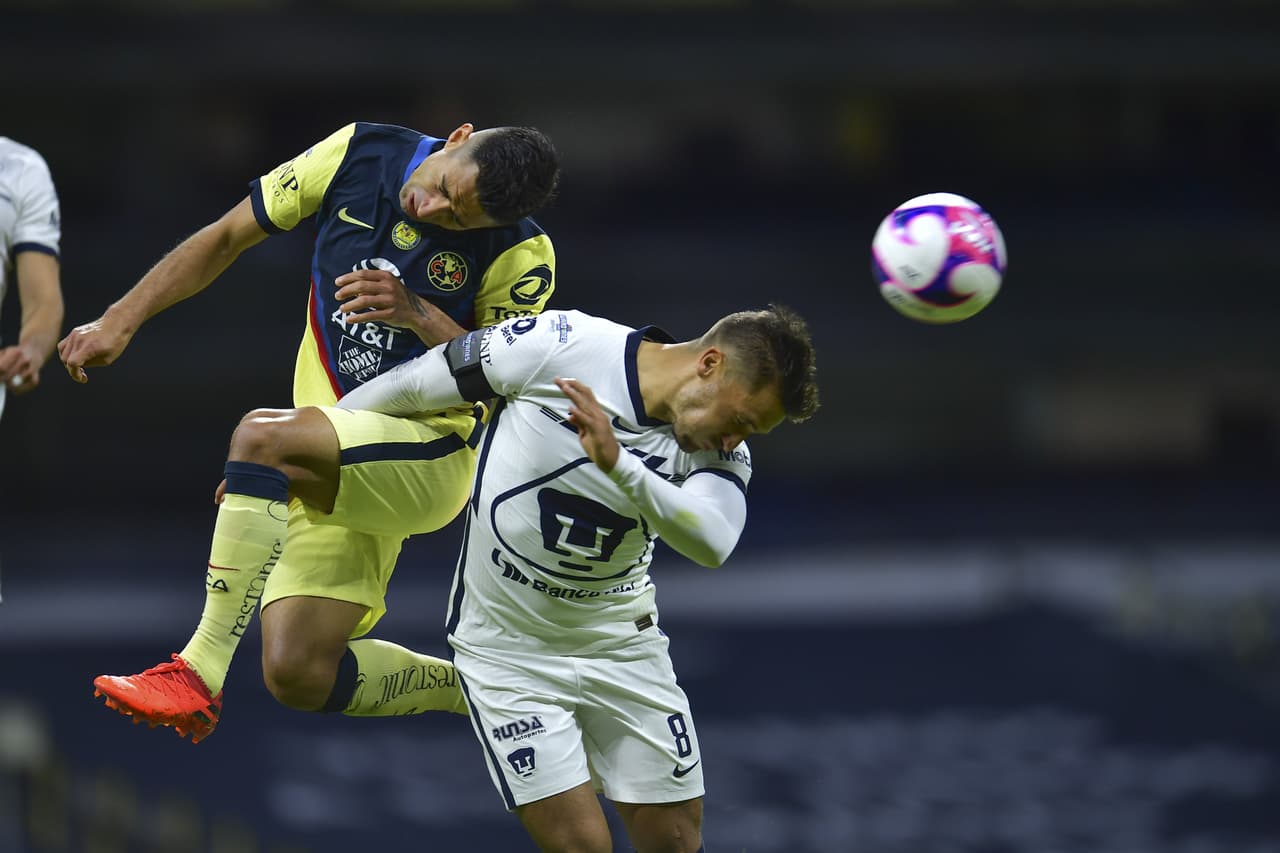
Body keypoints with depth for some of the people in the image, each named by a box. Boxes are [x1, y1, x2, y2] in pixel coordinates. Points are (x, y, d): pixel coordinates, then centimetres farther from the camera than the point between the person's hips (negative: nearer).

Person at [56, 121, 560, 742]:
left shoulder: (521, 256, -12)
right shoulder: (360, 154, -3)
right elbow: (226, 238, 7)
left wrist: (417, 314, -27)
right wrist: (120, 321, 3)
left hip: (430, 455, -6)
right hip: (334, 472, 6)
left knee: (261, 434, -34)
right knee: (297, 676, -6)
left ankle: (198, 676, -30)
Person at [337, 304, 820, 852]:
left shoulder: (722, 453, -10)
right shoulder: (557, 346, -19)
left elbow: (712, 543, -32)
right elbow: (413, 386, -6)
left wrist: (618, 465, -45)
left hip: (621, 641, 4)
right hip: (508, 650, -4)